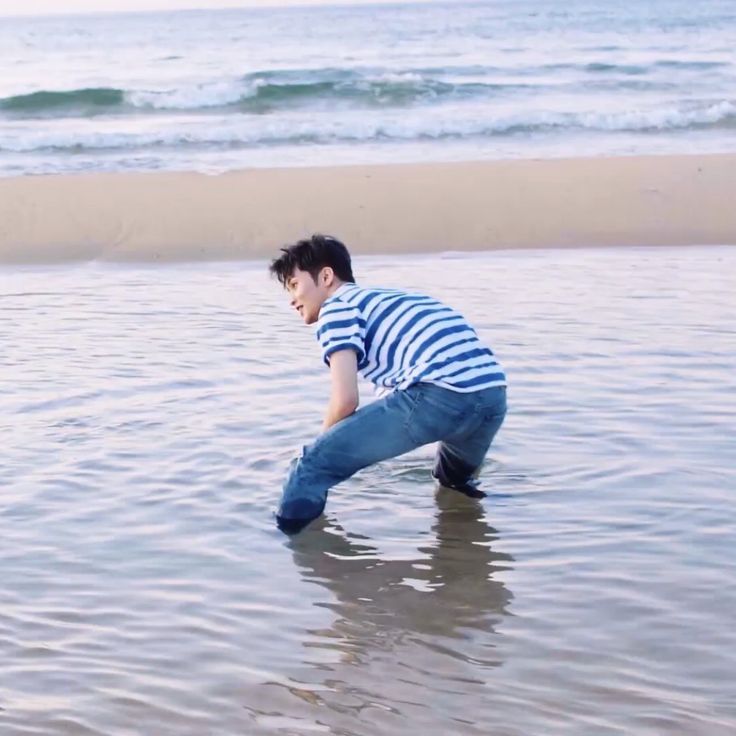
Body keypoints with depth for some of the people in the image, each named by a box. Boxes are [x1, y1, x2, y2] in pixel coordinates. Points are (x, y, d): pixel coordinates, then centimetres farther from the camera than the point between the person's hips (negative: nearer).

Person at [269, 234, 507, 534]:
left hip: (438, 394, -8)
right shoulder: (385, 299, 36)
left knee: (312, 466, -1)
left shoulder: (336, 306, 11)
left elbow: (345, 401, -1)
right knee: (457, 481, 40)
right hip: (493, 396, 9)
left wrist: (320, 452, 17)